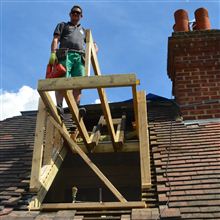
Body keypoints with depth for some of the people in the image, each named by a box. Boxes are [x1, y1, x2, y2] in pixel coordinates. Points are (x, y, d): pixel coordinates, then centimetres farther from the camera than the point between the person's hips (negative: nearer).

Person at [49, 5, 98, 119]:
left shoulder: (83, 31, 37)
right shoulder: (62, 25, 27)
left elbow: (94, 45, 32)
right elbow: (55, 40, 10)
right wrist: (53, 53, -9)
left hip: (79, 57, 3)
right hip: (65, 55, -3)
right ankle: (59, 107, -34)